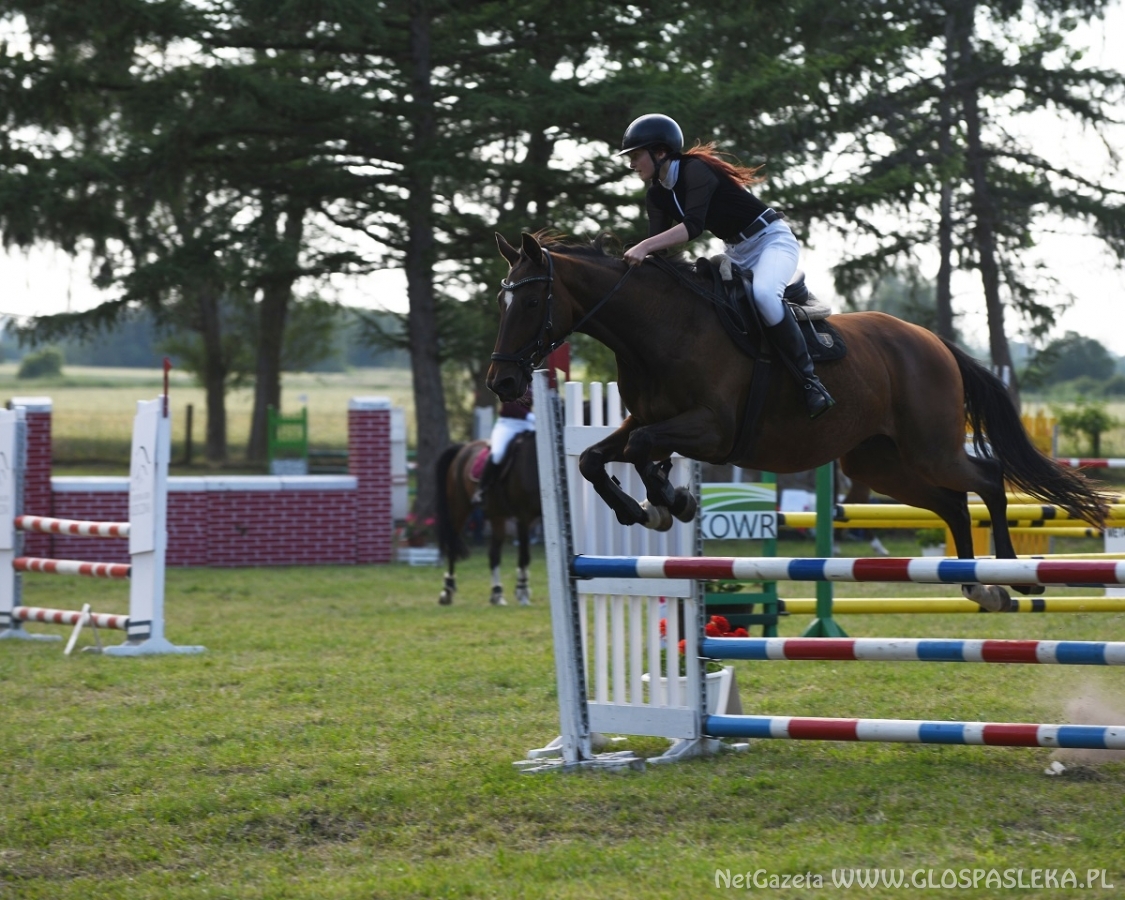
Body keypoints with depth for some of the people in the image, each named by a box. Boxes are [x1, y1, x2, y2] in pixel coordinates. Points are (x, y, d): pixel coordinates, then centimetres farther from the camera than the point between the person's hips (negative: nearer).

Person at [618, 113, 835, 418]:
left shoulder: (696, 170, -21)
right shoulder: (657, 196, 5)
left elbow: (693, 226, -34)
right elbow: (658, 245, 1)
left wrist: (643, 247, -43)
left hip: (773, 240, -10)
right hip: (737, 253, 10)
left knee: (763, 293, -37)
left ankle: (809, 379, -29)